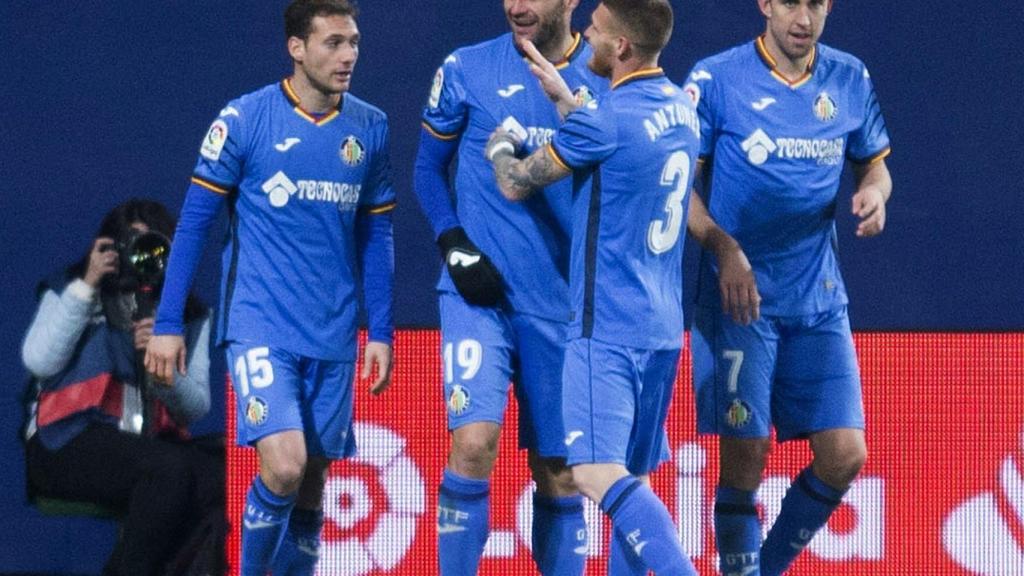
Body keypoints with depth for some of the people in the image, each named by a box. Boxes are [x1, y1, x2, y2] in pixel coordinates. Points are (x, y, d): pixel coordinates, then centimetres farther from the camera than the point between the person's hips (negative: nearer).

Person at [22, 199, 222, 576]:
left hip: (148, 443, 4)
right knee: (170, 468, -32)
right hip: (70, 445, -4)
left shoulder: (188, 316, 17)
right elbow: (40, 361, -7)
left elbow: (195, 407, 8)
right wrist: (86, 287, -6)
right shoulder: (71, 291, 12)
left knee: (217, 478, -27)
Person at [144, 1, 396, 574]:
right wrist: (168, 325, -3)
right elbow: (194, 222, -1)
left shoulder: (371, 128, 6)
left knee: (312, 485, 6)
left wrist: (381, 332, 9)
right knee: (283, 467, -19)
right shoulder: (244, 119, -6)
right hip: (261, 326, -4)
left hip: (333, 337, 4)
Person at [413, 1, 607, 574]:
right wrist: (454, 245, -4)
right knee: (473, 442, -18)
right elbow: (429, 167, 8)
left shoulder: (606, 80, 2)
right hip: (480, 293, -2)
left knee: (559, 470, 6)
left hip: (565, 305, 2)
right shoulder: (467, 70, -1)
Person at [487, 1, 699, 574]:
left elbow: (517, 184, -2)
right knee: (630, 474, 15)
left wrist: (502, 147, 18)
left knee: (598, 472, -17)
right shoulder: (681, 107, 9)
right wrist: (565, 98, 30)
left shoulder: (605, 121, -15)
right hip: (664, 327, 9)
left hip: (607, 328, -9)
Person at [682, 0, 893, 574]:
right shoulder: (717, 80, -6)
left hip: (820, 301, 4)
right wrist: (724, 248, -18)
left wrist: (875, 191, -5)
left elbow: (875, 161, 19)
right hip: (739, 296, -4)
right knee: (746, 457, -8)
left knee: (844, 457, -2)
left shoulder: (850, 80, 6)